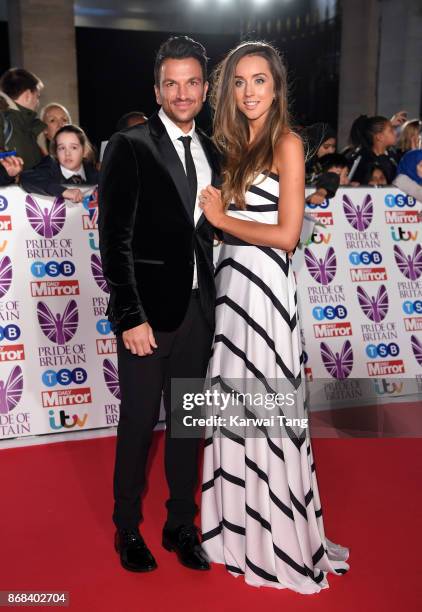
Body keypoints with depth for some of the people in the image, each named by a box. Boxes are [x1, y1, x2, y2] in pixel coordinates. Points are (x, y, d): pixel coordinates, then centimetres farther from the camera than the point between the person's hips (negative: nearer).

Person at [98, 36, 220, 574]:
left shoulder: (211, 153, 11)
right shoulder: (129, 147, -6)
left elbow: (210, 229, 13)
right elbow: (114, 237, -11)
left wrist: (213, 304, 4)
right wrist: (130, 316, -15)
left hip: (199, 309, 5)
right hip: (148, 310, -5)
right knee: (139, 424, 7)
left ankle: (181, 525, 32)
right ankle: (127, 529, 28)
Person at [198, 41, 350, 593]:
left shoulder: (287, 143, -7)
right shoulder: (236, 144, 15)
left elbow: (286, 234, -14)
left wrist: (221, 217, -8)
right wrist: (215, 212, -1)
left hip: (264, 286, -7)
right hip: (230, 280, 7)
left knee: (266, 409, 2)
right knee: (234, 405, 12)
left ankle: (281, 541, 20)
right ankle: (241, 525, 30)